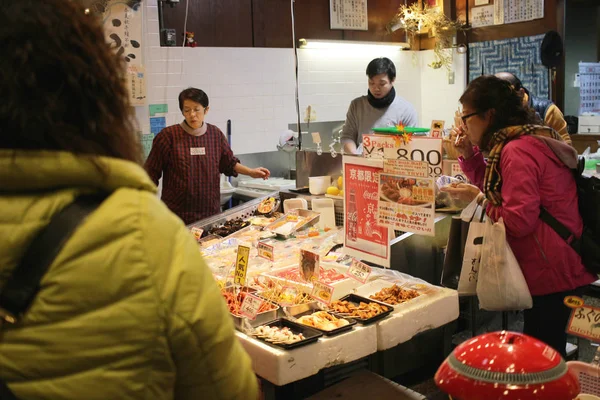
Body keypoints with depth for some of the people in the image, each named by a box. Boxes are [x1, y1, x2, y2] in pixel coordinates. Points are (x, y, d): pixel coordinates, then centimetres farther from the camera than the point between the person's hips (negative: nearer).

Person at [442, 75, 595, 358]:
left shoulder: (517, 151, -21)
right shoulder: (532, 138, 12)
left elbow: (518, 221, -25)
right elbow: (498, 190, 20)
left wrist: (477, 198, -11)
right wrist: (468, 154, 8)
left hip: (551, 272, -10)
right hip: (562, 264, 10)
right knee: (546, 352, 20)